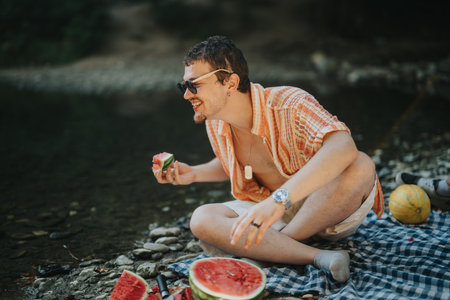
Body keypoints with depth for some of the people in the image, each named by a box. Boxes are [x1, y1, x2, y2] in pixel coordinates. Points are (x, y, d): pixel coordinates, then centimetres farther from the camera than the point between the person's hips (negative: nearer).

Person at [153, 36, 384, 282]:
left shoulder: (290, 104, -25)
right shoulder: (215, 122, -4)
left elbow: (344, 147, -45)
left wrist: (280, 199, -55)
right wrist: (193, 174, -2)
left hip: (329, 208, -4)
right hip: (276, 211, 5)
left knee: (361, 165, -37)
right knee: (202, 220, -20)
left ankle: (266, 248, -25)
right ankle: (319, 257, -30)